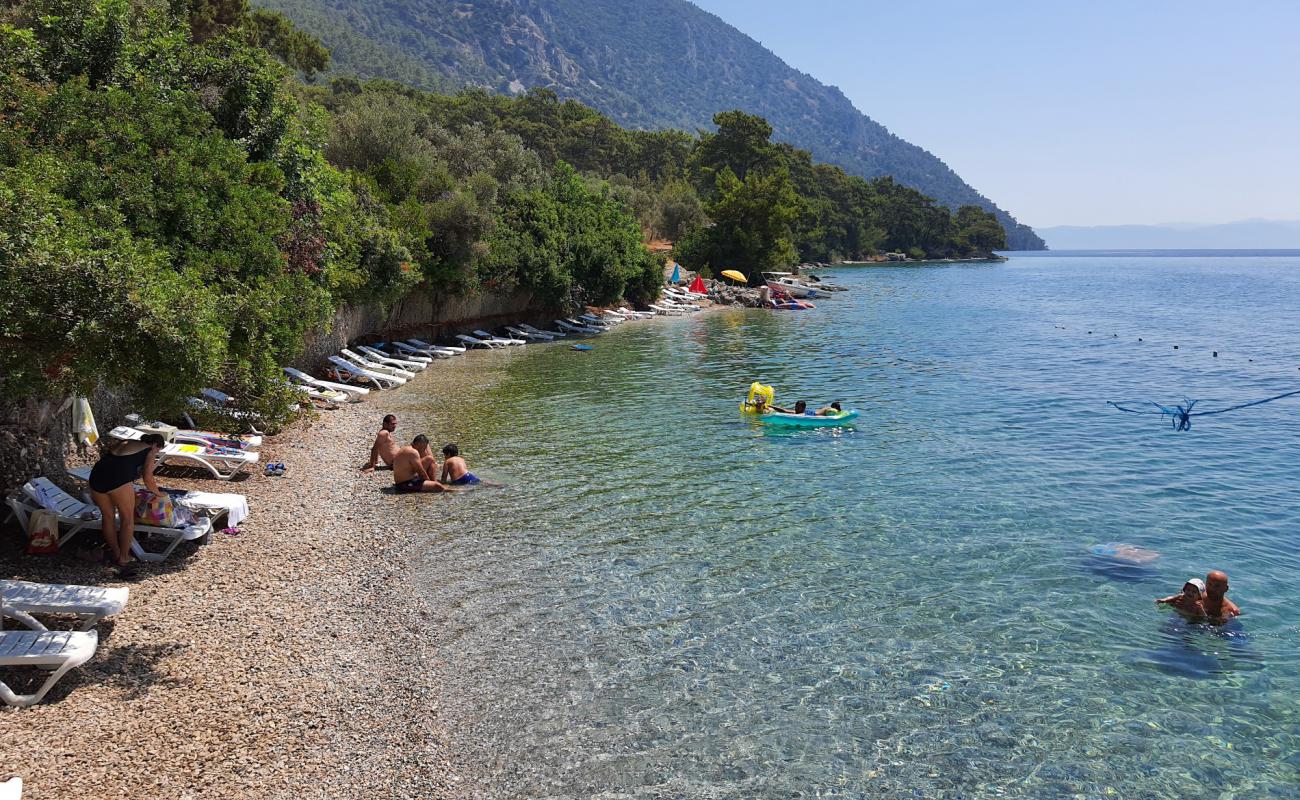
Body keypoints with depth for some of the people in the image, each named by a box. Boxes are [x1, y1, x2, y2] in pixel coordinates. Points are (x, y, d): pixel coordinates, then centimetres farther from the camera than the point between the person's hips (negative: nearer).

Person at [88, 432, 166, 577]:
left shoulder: (124, 444, 33)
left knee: (108, 517, 20)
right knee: (127, 519, 7)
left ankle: (116, 554, 33)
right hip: (118, 479, -6)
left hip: (96, 475, 6)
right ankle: (123, 560, 6)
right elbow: (148, 479, 9)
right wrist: (158, 493, 28)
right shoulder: (150, 451, 15)